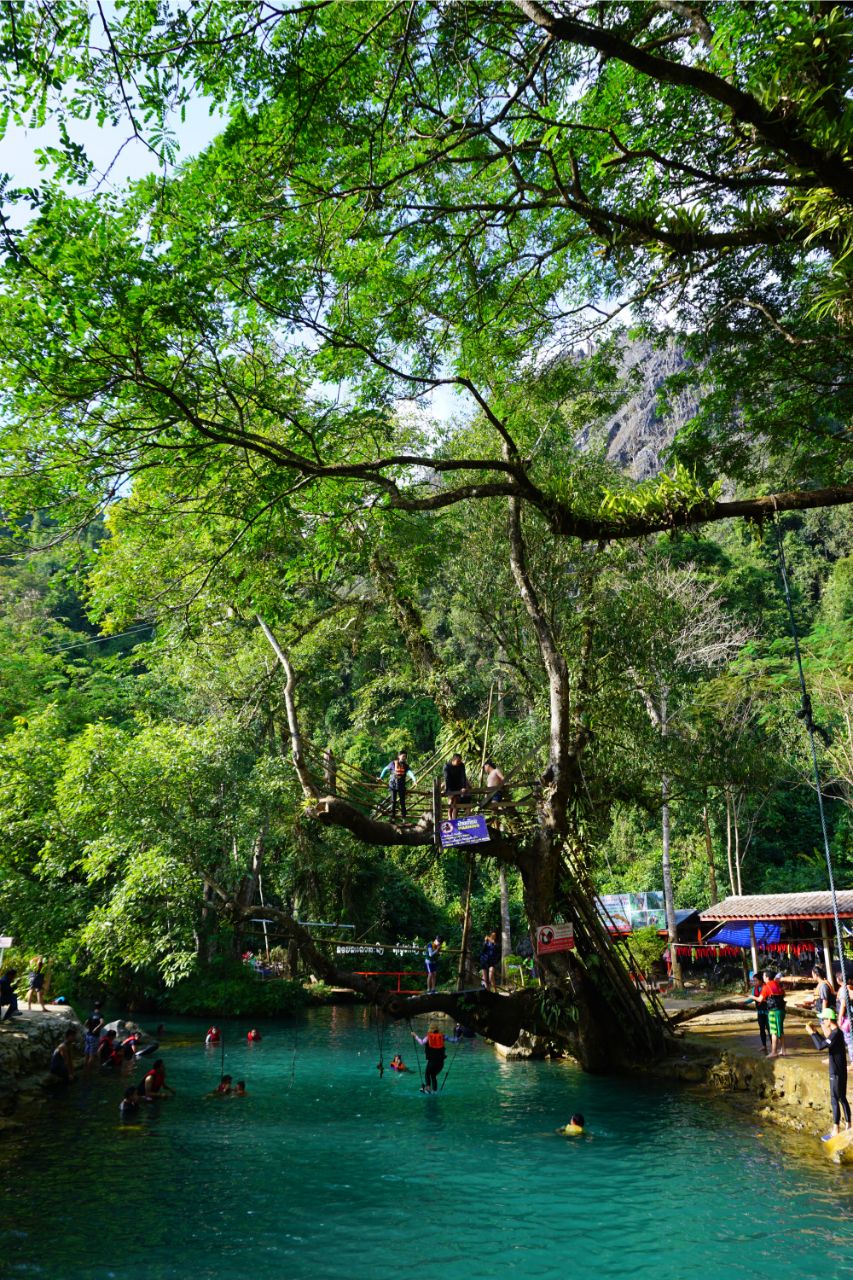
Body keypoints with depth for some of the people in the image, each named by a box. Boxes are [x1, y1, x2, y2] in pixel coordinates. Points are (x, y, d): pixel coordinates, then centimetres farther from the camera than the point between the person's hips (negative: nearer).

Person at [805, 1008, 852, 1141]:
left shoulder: (836, 1033, -23)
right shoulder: (836, 1032, 7)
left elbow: (820, 1046, -27)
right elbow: (825, 1043, 20)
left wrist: (812, 1033, -18)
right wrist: (816, 1032, 11)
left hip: (836, 1072, -10)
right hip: (840, 1071, 10)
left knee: (834, 1100, -3)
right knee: (842, 1098, 18)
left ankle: (835, 1131, 1)